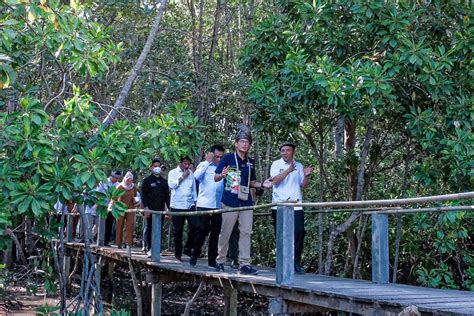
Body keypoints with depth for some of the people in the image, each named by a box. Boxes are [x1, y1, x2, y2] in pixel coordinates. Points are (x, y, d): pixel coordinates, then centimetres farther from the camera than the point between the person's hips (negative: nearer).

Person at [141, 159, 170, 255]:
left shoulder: (164, 181, 16)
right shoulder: (147, 180, 4)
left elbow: (167, 196, 17)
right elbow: (143, 195, -3)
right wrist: (146, 207, -12)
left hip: (160, 210, 4)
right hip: (149, 209, -4)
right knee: (148, 229, -3)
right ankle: (148, 249, -2)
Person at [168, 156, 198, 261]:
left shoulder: (191, 173, 13)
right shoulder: (173, 173, 3)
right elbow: (171, 185, -12)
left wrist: (195, 200, 13)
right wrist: (182, 177, -10)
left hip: (190, 205, 3)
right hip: (177, 205, -3)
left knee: (194, 226, -10)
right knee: (178, 231, 2)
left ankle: (187, 248, 6)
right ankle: (178, 253, 11)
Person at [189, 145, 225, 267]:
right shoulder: (204, 165, 4)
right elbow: (197, 176, -16)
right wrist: (207, 161, -12)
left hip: (218, 206, 2)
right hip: (204, 205, -2)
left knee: (215, 234, 5)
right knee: (202, 231, 1)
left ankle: (212, 260, 13)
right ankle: (194, 255, 18)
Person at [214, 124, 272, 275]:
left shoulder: (250, 162, 13)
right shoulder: (227, 158, -2)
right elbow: (216, 178, -2)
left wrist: (262, 185, 3)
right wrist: (222, 175, -25)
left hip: (246, 202, 5)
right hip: (230, 202, -4)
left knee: (246, 232, -1)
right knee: (225, 232, 3)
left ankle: (244, 264, 0)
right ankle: (220, 261, 17)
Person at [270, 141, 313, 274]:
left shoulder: (299, 166, 14)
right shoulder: (276, 164, 5)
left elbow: (303, 185, 12)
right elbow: (274, 180, -12)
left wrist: (307, 176, -8)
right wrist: (288, 170, -21)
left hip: (296, 205, 2)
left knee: (299, 232, -9)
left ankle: (296, 262, -1)